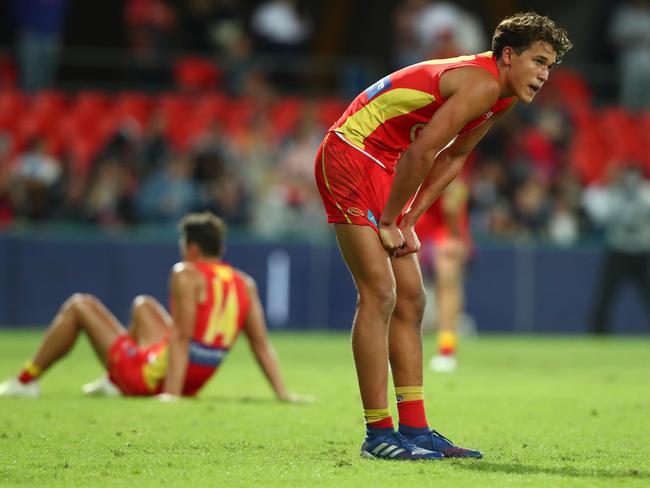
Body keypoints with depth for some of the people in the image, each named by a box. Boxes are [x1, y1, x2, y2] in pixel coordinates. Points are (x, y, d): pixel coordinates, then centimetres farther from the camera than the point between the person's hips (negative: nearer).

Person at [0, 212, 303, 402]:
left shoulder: (187, 275, -16)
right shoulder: (245, 284, 2)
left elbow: (181, 338, -24)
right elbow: (262, 345, -3)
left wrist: (171, 393, -28)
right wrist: (283, 394, -3)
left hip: (152, 375, -7)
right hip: (195, 383, 7)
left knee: (79, 306, 9)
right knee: (143, 305, 31)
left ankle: (26, 382, 14)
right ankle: (114, 383, 35)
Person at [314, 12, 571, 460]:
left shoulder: (502, 97, 8)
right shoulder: (481, 84, -22)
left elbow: (453, 157, 16)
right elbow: (421, 153, -24)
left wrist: (407, 222, 7)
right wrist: (388, 222, -14)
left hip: (385, 168, 10)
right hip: (350, 156, -10)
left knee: (411, 301, 8)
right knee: (379, 293, -15)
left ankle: (414, 429, 10)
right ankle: (378, 434, -14)